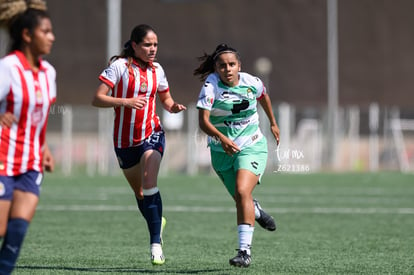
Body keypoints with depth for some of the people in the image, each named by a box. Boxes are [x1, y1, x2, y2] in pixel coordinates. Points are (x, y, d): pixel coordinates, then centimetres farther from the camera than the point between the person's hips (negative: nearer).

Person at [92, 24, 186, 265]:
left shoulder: (157, 70, 3)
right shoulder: (119, 66, -10)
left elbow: (166, 99, 18)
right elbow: (97, 99, -15)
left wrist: (174, 107, -5)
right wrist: (125, 101, -29)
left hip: (152, 134, 0)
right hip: (125, 140, 0)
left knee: (149, 184, -21)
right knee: (139, 191, 12)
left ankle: (156, 243, -21)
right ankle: (158, 222, 43)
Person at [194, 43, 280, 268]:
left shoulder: (251, 83, -10)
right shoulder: (211, 86, -18)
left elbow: (263, 96, 15)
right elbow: (203, 120, -28)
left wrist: (273, 123, 26)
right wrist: (221, 138, -45)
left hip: (252, 146, -1)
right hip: (221, 150, 1)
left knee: (242, 192, -24)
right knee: (240, 199, 15)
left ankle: (245, 250, -25)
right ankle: (255, 211, 55)